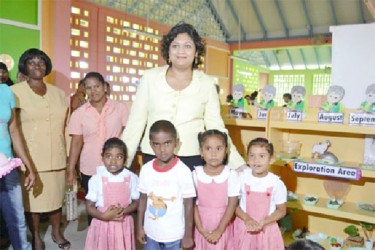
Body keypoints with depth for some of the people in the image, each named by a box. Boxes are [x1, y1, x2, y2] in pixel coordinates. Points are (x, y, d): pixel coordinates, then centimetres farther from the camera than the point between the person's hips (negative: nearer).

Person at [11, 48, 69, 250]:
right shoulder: (15, 92, -4)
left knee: (57, 195, 12)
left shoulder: (58, 93, 11)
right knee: (32, 198, 6)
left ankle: (56, 232, 32)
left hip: (56, 157, 4)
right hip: (30, 157, -3)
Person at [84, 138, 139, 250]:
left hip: (124, 225, 1)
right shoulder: (96, 179, -11)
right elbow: (89, 206, -5)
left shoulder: (131, 178, -9)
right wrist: (104, 216, -22)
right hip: (102, 225, -1)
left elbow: (137, 202, 0)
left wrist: (124, 211, -18)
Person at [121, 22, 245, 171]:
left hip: (192, 159, 0)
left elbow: (216, 127, 1)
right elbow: (135, 122, 3)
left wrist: (238, 163, -5)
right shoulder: (150, 77, 0)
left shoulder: (207, 83, -1)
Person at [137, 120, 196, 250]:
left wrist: (188, 235, -7)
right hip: (151, 232, 3)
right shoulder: (146, 169, -7)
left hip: (174, 235, -3)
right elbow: (143, 199, 4)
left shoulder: (183, 171, -18)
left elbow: (188, 204, -11)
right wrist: (140, 227, 7)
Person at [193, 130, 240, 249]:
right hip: (202, 225, 1)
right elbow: (193, 204, -5)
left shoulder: (231, 175, -11)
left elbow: (232, 205, -9)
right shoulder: (196, 174, -8)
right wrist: (201, 229, -9)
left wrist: (219, 230, -11)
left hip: (223, 226, -1)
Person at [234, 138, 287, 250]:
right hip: (244, 228, 1)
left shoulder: (276, 183, -13)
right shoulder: (241, 178, -12)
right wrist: (246, 219, -18)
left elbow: (281, 210, -3)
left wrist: (263, 222, -16)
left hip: (267, 229, 0)